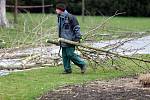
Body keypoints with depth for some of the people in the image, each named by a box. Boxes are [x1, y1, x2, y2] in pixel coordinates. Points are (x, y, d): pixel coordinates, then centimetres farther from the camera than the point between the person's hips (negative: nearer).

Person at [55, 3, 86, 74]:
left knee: (70, 54, -10)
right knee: (64, 55, 8)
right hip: (63, 41, 9)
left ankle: (82, 64, 3)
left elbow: (76, 28, -10)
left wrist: (77, 38, -13)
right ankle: (67, 69, 15)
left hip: (70, 40, -9)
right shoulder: (59, 18, 14)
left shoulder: (69, 17, -12)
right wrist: (60, 38, 23)